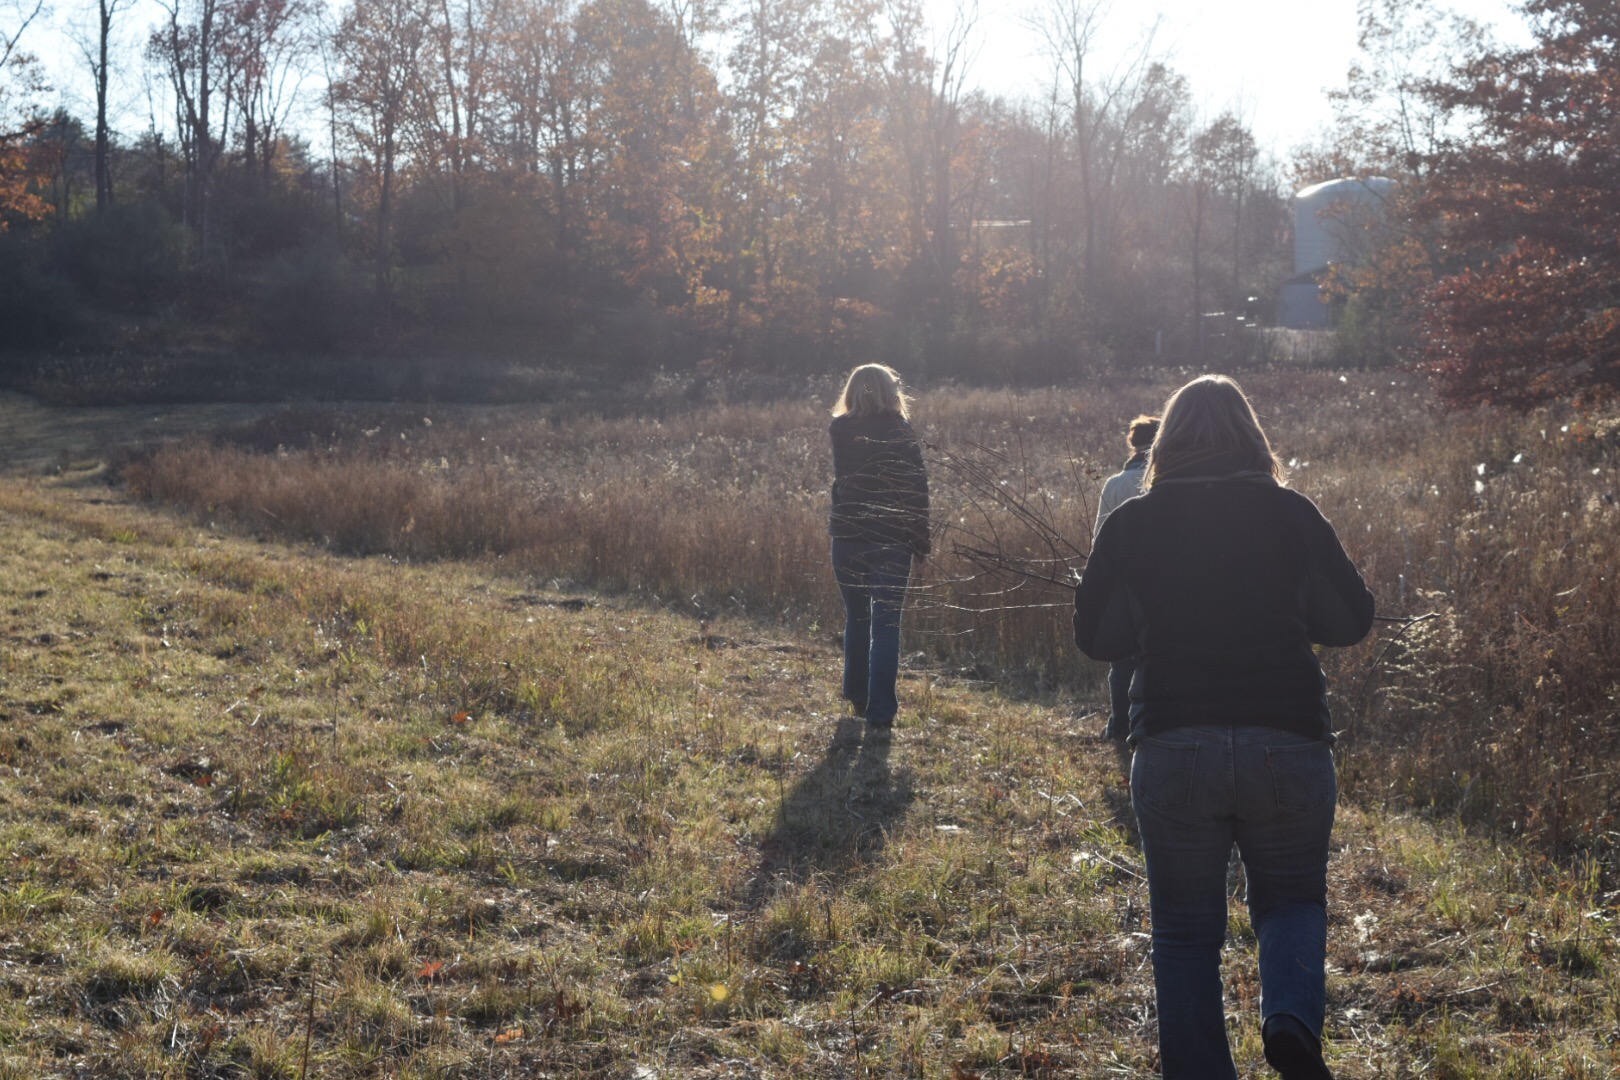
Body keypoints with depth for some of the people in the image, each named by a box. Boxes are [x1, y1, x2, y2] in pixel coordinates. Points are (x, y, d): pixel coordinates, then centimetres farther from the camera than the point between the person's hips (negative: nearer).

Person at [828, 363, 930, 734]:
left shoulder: (839, 431, -1)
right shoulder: (902, 434, -5)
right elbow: (918, 493, -4)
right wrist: (920, 545, 2)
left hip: (847, 536, 2)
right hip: (892, 539, -2)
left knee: (856, 618, 19)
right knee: (886, 624, -1)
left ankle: (859, 699, 29)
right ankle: (880, 713, -7)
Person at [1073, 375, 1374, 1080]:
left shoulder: (1130, 524, 3)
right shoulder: (1290, 513, 3)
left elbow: (1094, 637, 9)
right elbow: (1352, 620, 9)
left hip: (1172, 750, 0)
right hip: (1289, 744, 0)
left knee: (1186, 931, 11)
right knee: (1292, 900, 18)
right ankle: (1291, 1020, -8)